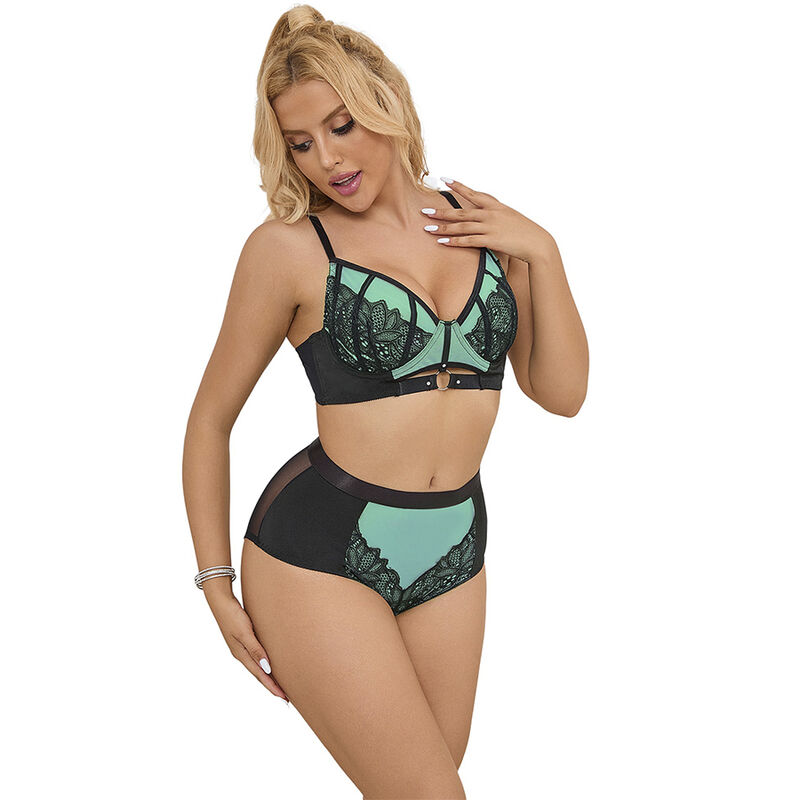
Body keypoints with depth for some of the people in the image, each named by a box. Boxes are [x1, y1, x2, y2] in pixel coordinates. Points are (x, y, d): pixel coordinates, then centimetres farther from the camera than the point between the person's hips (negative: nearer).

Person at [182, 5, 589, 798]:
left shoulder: (481, 223, 5)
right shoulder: (287, 246, -8)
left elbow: (562, 392, 4)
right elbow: (210, 418, 0)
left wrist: (541, 250, -6)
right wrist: (218, 588, -1)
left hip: (450, 554, 5)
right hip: (320, 551, -5)